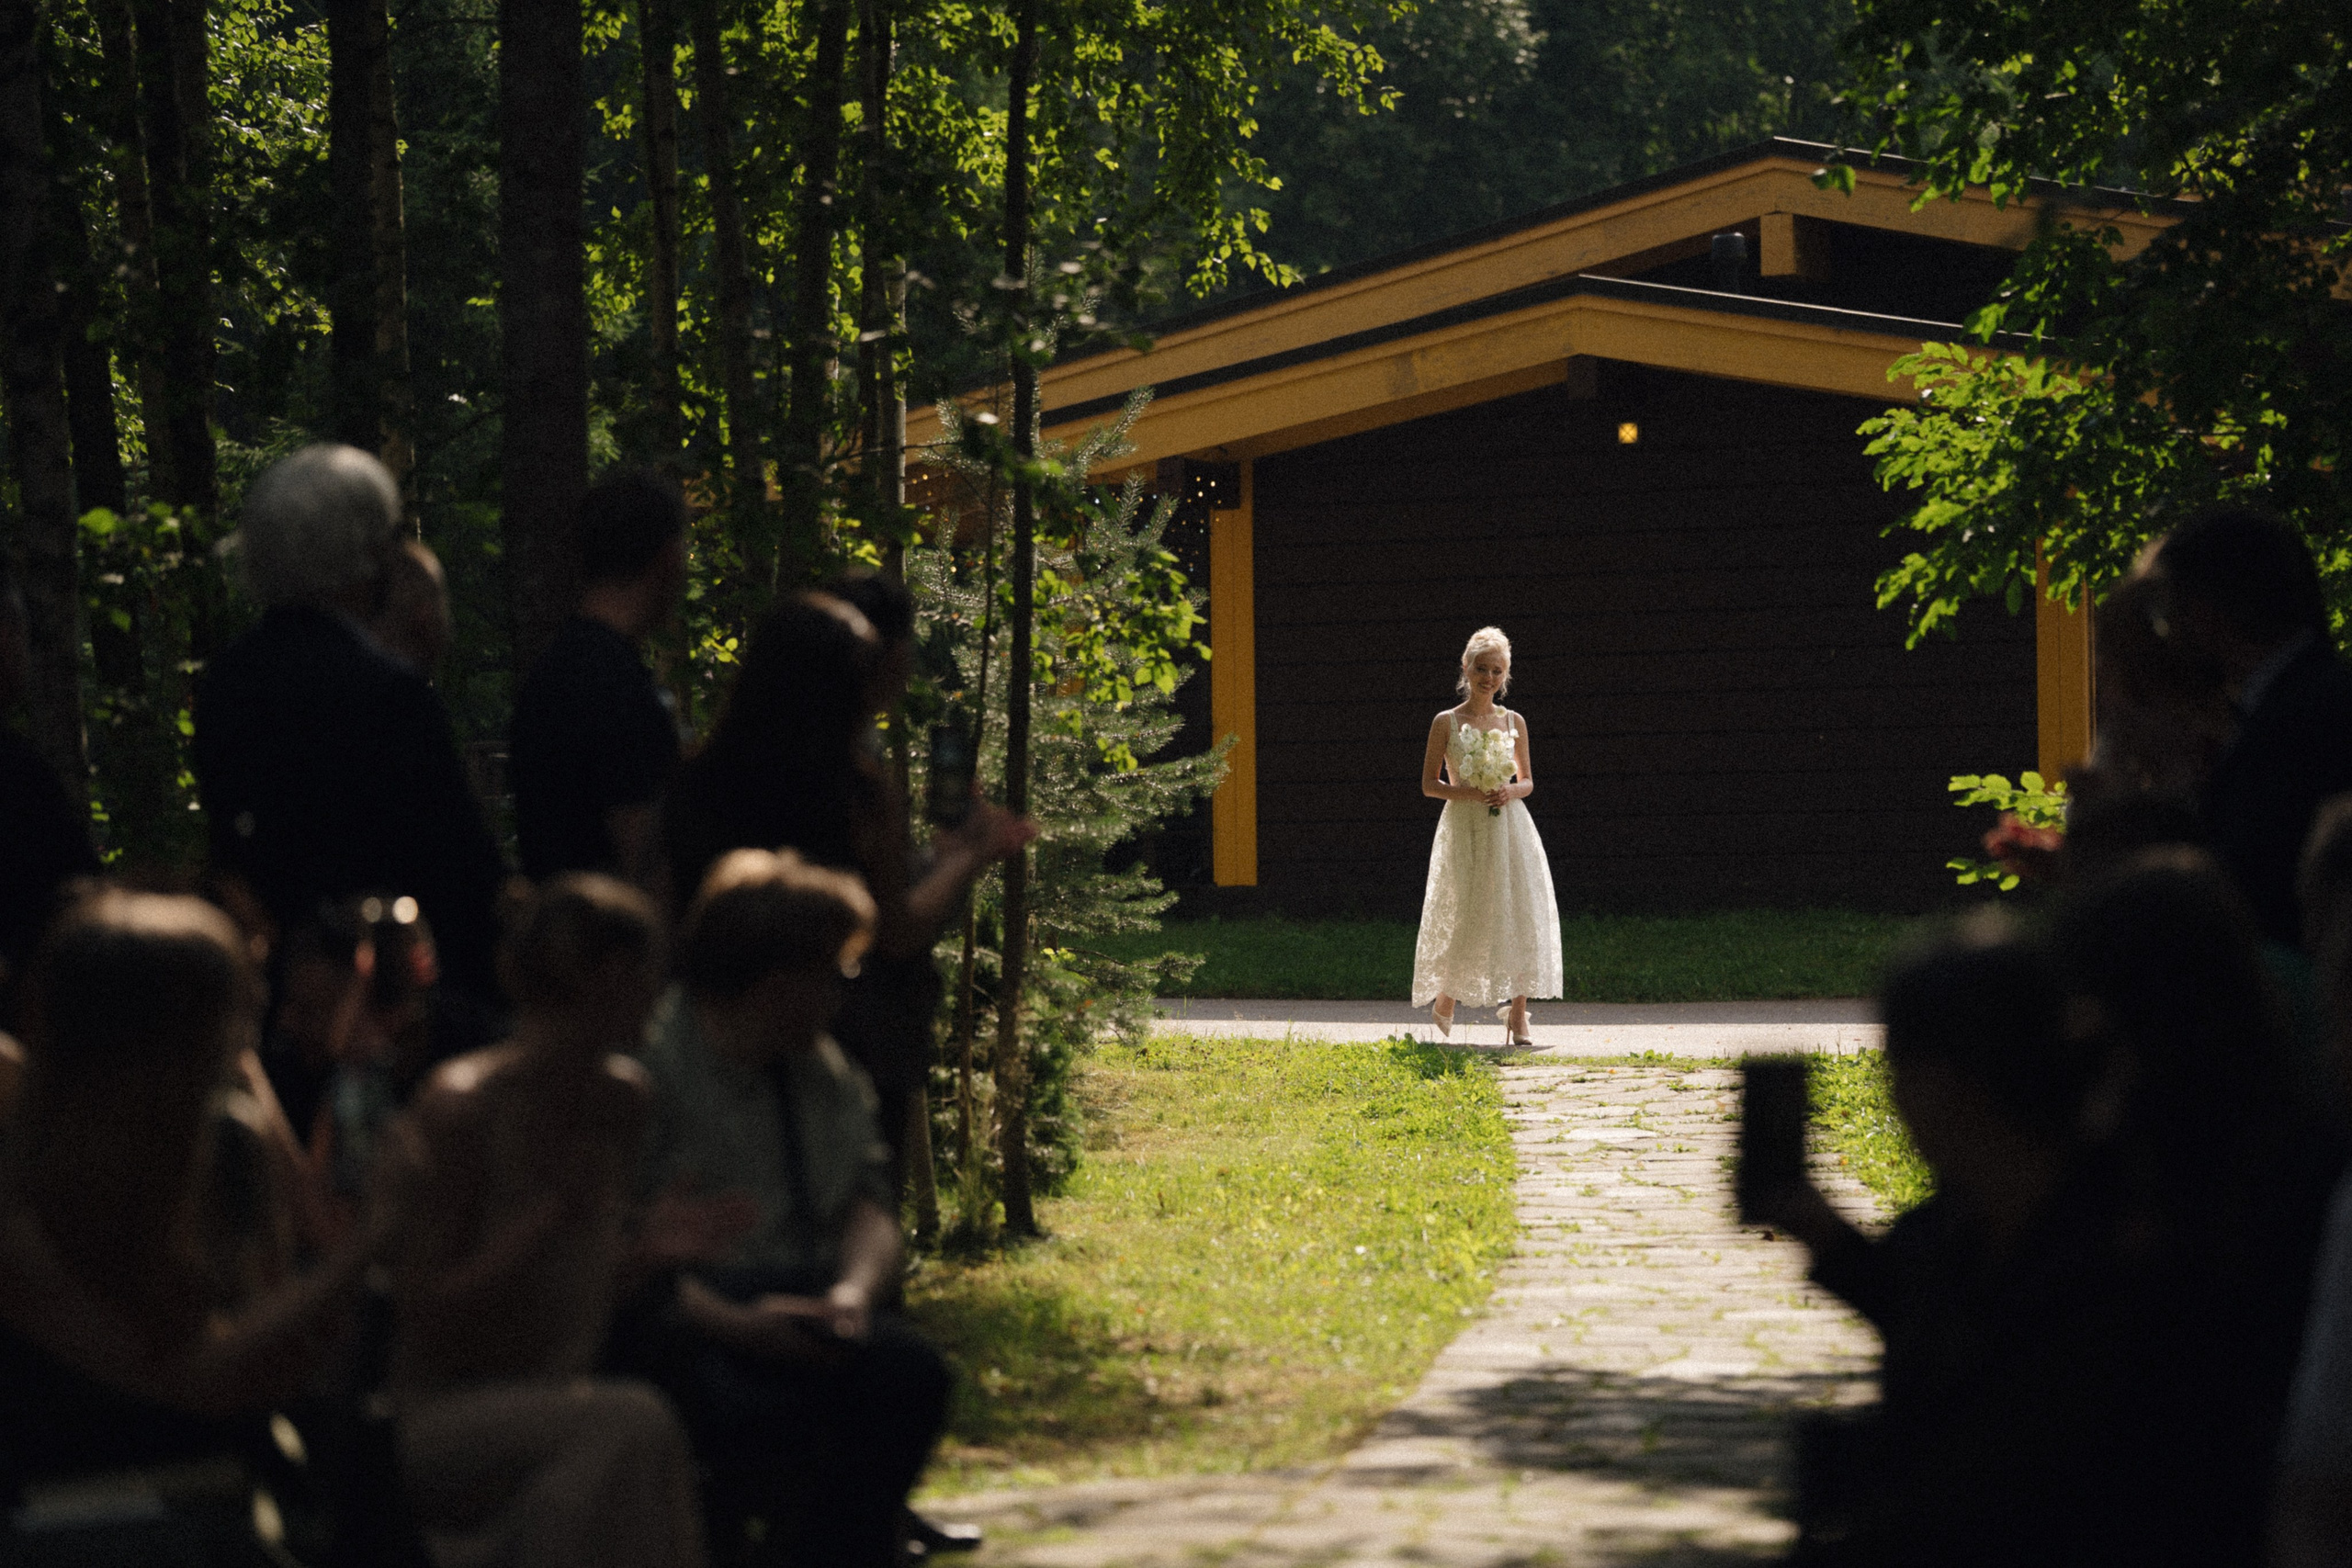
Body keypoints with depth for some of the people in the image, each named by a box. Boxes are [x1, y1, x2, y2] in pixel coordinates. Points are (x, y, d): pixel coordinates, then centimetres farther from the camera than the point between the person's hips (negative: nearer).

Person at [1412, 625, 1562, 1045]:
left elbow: (1528, 780, 14)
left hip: (1509, 827, 2)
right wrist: (1468, 793, -16)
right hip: (1464, 828, -2)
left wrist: (1511, 791, -9)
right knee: (1465, 918, -2)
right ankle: (1444, 1001, 20)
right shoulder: (1446, 722, 0)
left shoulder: (1513, 722, 8)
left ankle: (1518, 1014, -3)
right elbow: (1429, 783, 1)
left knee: (1520, 914, -7)